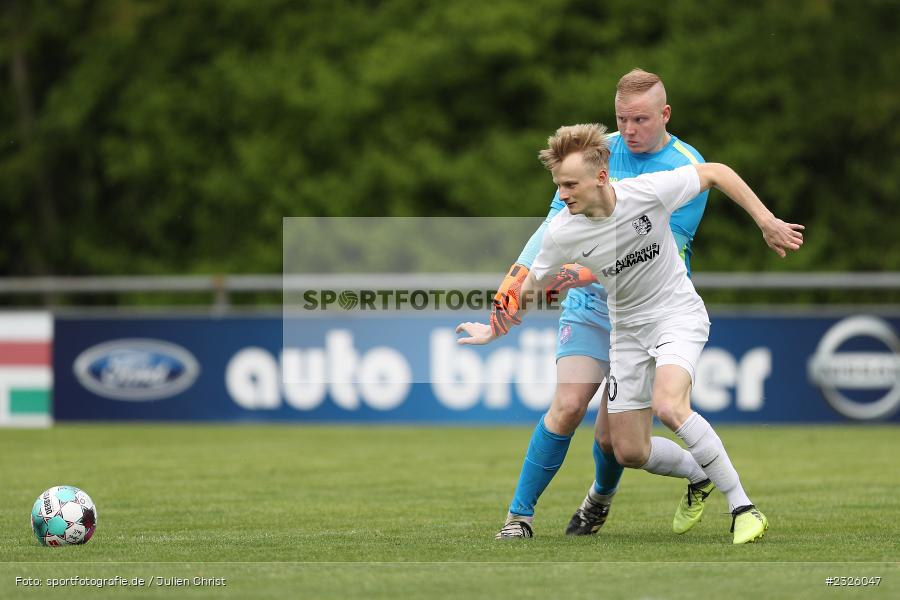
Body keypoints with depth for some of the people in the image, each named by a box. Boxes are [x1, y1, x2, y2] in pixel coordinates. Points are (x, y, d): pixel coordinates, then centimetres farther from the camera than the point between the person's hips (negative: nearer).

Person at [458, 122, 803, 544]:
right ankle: (701, 475, 33)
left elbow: (716, 173, -8)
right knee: (630, 453, 1)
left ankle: (743, 508, -23)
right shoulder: (561, 233, -14)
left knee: (668, 406, -32)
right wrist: (495, 331, 7)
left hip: (678, 313, -4)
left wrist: (767, 222, -10)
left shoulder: (648, 192, -23)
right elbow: (530, 287, 6)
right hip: (628, 330, 4)